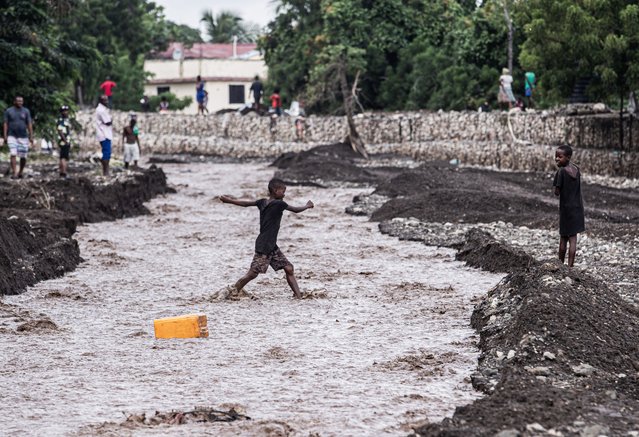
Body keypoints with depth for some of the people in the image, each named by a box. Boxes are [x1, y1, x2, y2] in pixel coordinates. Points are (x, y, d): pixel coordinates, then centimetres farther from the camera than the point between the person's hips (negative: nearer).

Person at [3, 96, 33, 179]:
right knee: (13, 154, -14)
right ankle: (14, 173, -16)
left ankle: (20, 172, 22)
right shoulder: (9, 111, 4)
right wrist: (5, 136, -4)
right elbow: (5, 124, 4)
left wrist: (31, 136, -2)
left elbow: (29, 124, 5)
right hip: (12, 137, -1)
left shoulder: (26, 111, 6)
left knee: (23, 156, 3)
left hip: (23, 137, 1)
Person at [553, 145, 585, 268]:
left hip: (566, 207, -4)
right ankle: (570, 265, 2)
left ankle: (560, 263, 20)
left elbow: (557, 192, -15)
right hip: (578, 207, 4)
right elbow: (578, 187, 9)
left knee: (563, 238, 9)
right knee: (573, 238, 3)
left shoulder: (561, 171, -15)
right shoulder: (576, 169, 3)